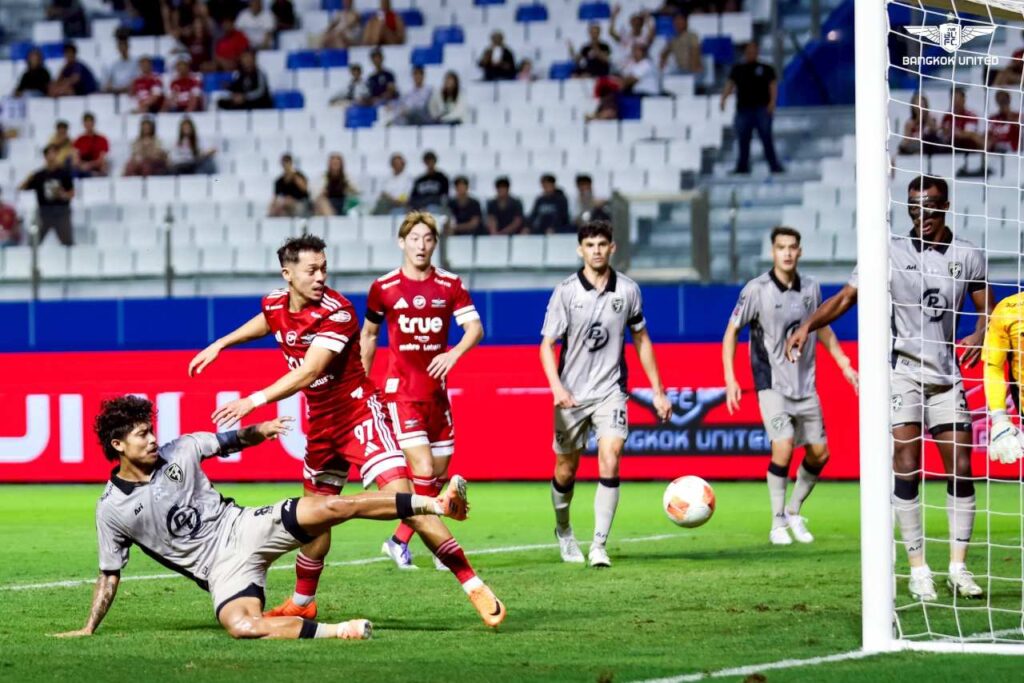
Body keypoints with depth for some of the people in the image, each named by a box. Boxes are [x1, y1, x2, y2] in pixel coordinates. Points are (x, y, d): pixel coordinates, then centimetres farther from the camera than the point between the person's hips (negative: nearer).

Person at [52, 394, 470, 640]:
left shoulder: (179, 451, 1)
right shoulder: (111, 509, -5)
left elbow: (229, 442, 17)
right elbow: (109, 575, 4)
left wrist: (259, 431, -3)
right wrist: (88, 630, 0)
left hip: (241, 527, 2)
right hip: (222, 567, -2)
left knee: (332, 508, -16)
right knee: (241, 626, -34)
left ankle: (433, 504, -14)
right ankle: (333, 632, -28)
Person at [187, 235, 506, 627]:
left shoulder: (337, 312, -22)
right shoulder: (275, 305, 0)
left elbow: (308, 373, -31)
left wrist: (256, 400, -37)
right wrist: (219, 345, 29)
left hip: (359, 413, -7)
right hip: (321, 422, 7)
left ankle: (474, 587, -17)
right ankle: (302, 602, 31)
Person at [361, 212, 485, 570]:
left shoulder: (450, 285, 3)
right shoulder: (384, 287, -1)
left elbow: (475, 328, -4)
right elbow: (368, 334, 12)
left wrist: (454, 353, -23)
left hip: (436, 390, 4)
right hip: (401, 390, -4)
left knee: (439, 474, 6)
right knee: (423, 470, -16)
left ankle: (401, 540, 19)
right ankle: (401, 540, -3)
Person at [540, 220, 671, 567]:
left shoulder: (627, 290, 1)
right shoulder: (565, 291, -6)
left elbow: (641, 340, 13)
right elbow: (547, 345, -7)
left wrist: (658, 390, 13)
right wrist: (556, 386, -24)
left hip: (610, 392, 0)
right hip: (572, 394, 0)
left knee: (610, 464, -17)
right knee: (566, 470, 10)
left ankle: (599, 546, -13)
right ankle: (563, 531, 38)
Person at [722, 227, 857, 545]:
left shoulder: (811, 287, 3)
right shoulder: (756, 290, -10)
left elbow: (822, 328, 20)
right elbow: (731, 332, -3)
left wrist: (844, 365, 17)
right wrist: (730, 378, -10)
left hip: (805, 385, 5)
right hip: (772, 384, -5)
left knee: (819, 453, 5)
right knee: (783, 448, -18)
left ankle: (794, 512, 26)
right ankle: (778, 524, -4)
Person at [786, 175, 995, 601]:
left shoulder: (967, 256, 8)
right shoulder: (891, 251, 2)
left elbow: (988, 310, 11)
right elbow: (847, 297, -1)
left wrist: (979, 336, -12)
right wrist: (808, 325, -15)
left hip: (946, 373, 2)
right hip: (901, 370, -2)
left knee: (960, 467, -1)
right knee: (905, 467, -9)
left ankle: (958, 567, 7)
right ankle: (918, 569, -4)